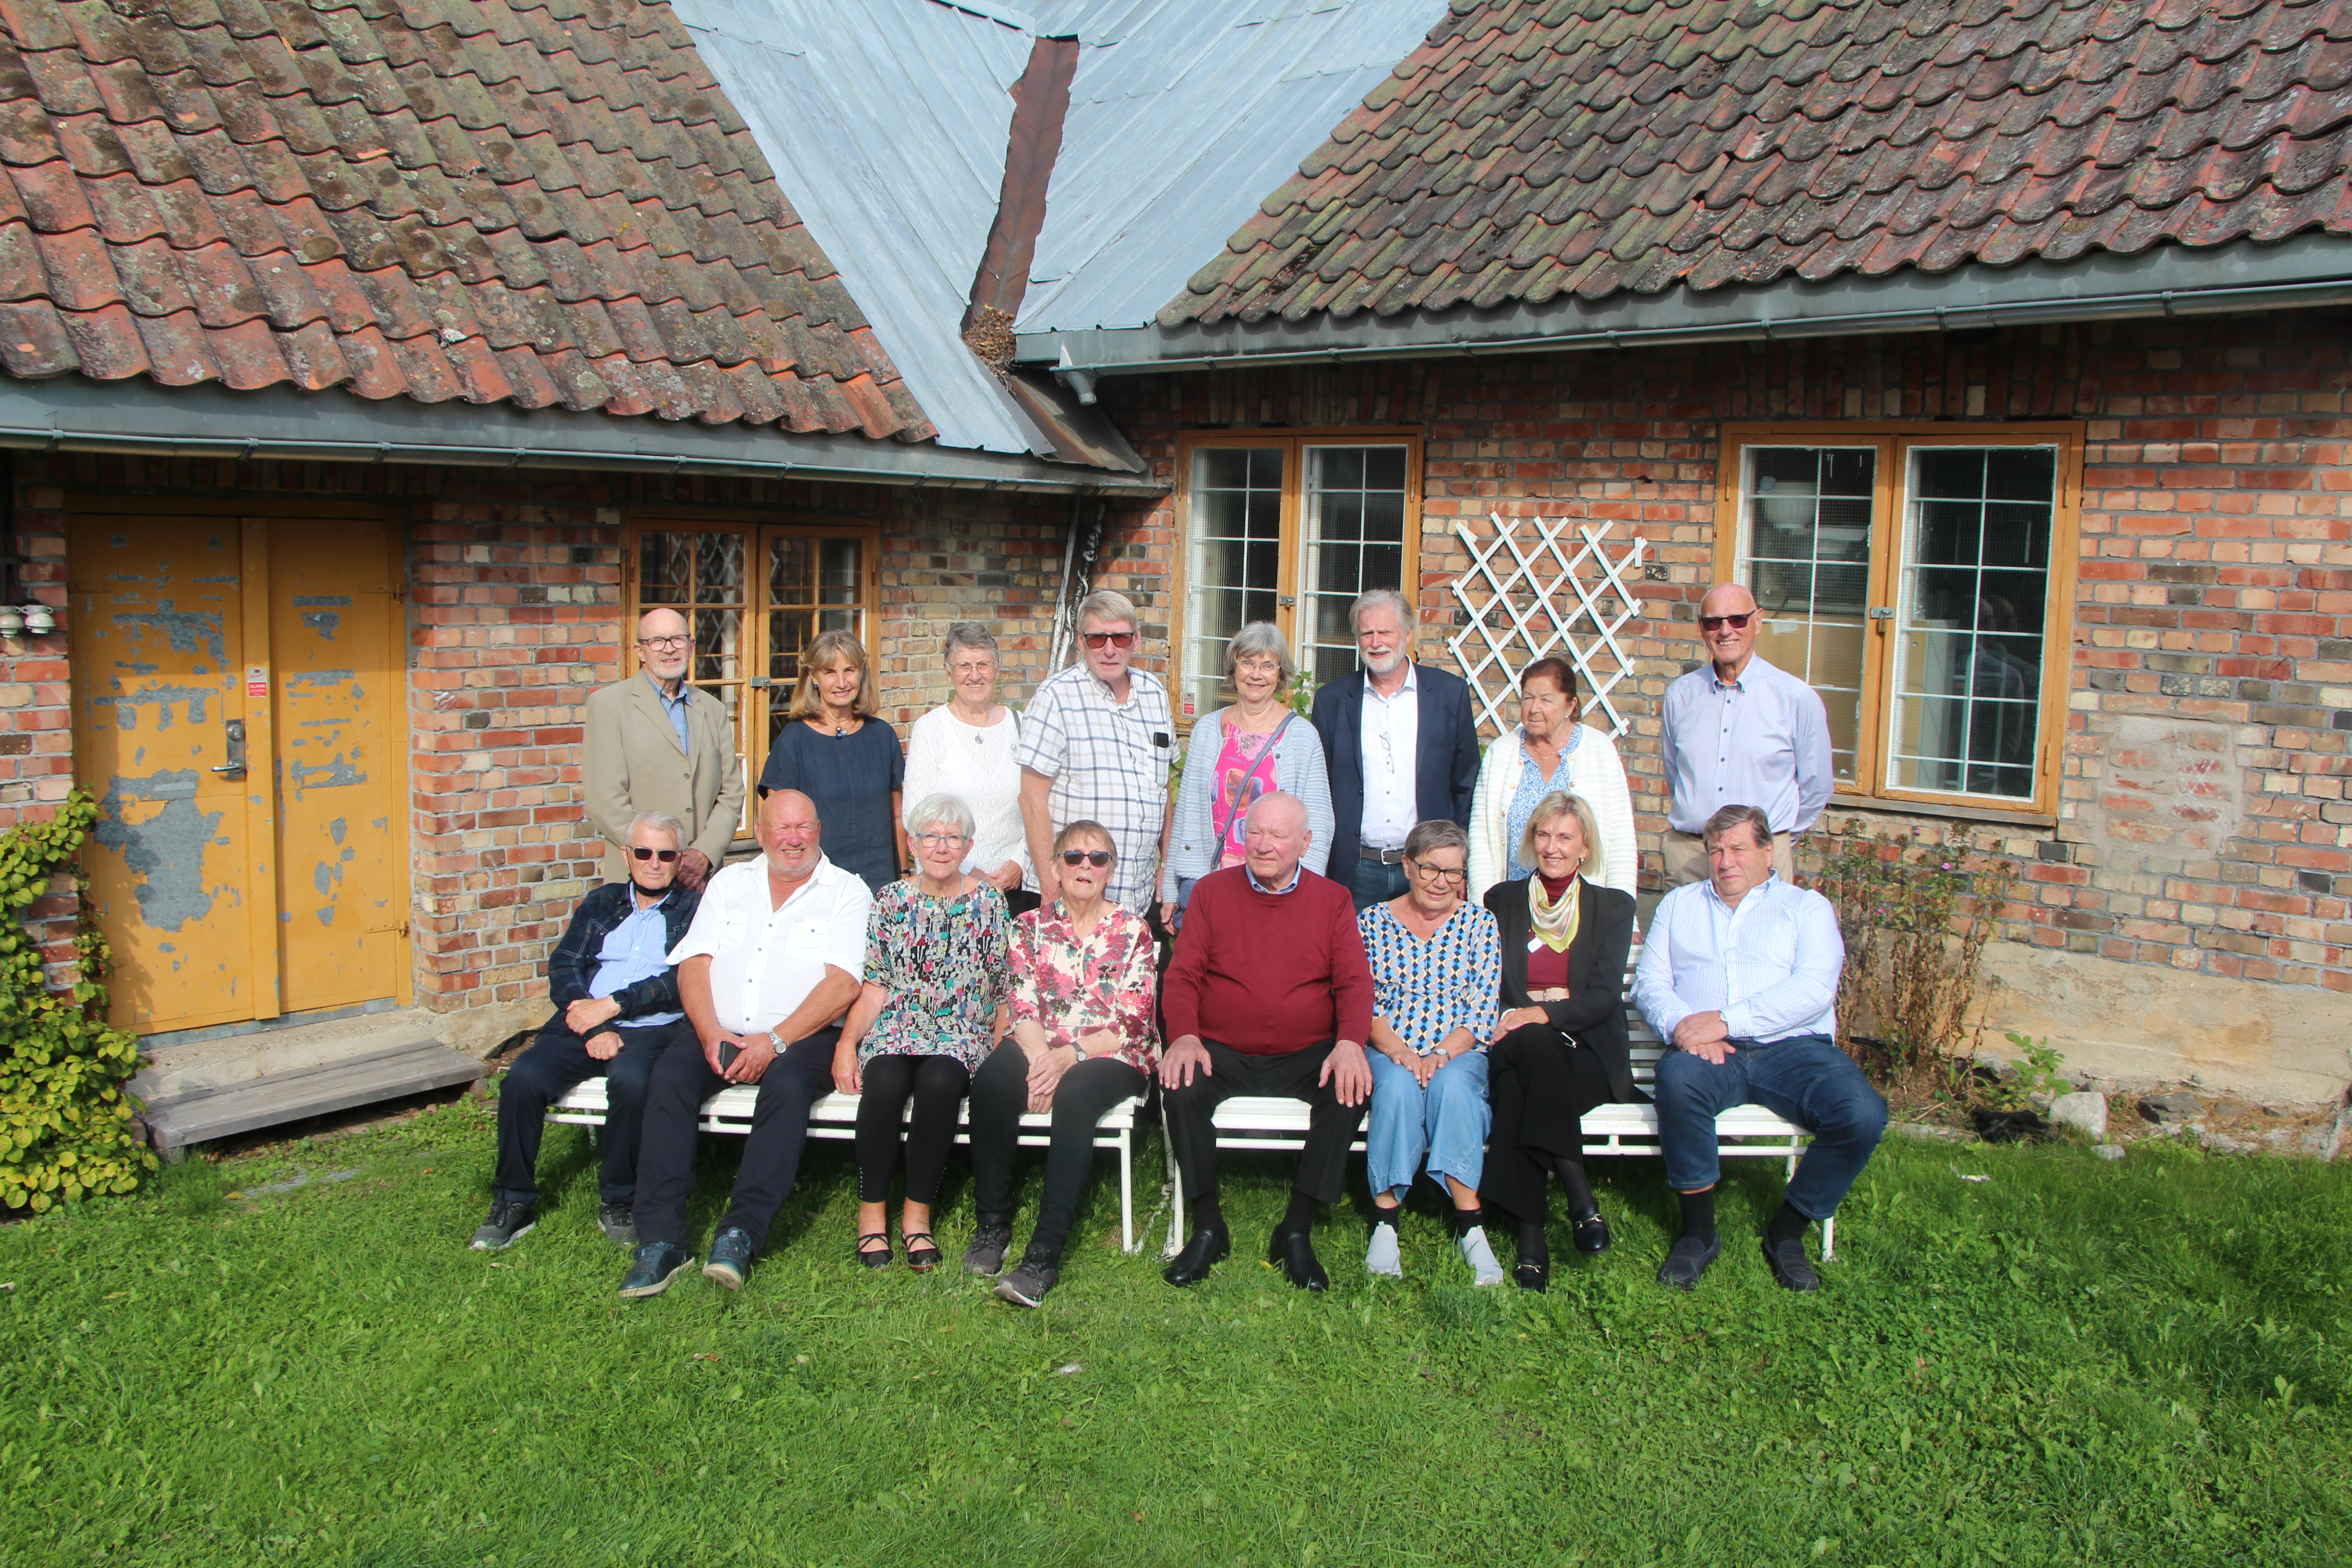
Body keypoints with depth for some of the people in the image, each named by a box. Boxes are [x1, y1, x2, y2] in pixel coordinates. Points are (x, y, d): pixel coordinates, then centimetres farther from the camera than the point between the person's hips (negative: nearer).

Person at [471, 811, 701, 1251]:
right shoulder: (600, 902, 21)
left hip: (650, 1029, -3)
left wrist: (611, 1005, -12)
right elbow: (563, 968, 9)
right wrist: (594, 1029, -8)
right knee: (522, 1078, -23)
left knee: (630, 1080, -36)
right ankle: (514, 1202, -5)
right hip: (584, 1024, 4)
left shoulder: (693, 912, 10)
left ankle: (618, 1202, -15)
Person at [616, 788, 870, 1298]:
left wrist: (775, 1040, -18)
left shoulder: (847, 892, 6)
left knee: (787, 1085, -35)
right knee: (670, 1077, -26)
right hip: (718, 1031, 3)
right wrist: (711, 1033, -10)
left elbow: (843, 984, -7)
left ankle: (741, 1235, -32)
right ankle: (660, 1239, -26)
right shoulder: (730, 883, 19)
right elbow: (694, 964, 9)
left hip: (801, 1036, -3)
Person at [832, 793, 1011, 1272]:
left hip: (963, 1033, -1)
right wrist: (847, 1042, -9)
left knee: (940, 1081, -34)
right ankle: (871, 1211, -17)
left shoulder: (989, 902, 9)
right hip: (896, 1027, 1)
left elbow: (1004, 988, 8)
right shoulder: (892, 901, 10)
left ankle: (918, 1213, -19)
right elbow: (875, 989, 7)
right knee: (884, 1081, -33)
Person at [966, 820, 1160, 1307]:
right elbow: (1022, 1007, 2)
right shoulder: (1032, 927, 12)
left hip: (1110, 1056, -2)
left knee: (1074, 1095, -36)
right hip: (1040, 1048, 3)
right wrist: (1040, 1059, -18)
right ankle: (993, 1222, -16)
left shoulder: (1133, 932, 5)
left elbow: (1128, 1022, -5)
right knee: (990, 1082, -30)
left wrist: (1069, 1058, -19)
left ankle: (1045, 1253, -37)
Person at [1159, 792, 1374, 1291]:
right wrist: (1183, 1035, -17)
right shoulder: (1212, 891, 8)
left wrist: (1351, 1042, -19)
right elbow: (1182, 974, 2)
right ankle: (1207, 1228, -12)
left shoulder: (1333, 900, 9)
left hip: (1306, 1057, 1)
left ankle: (1297, 1232, -16)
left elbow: (1355, 982, 1)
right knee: (1181, 1088, -30)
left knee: (1351, 1091, -28)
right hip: (1222, 1053, 0)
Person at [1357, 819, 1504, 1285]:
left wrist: (1440, 1055, -15)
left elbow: (1482, 1011, 1)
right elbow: (1364, 1004, 2)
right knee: (1397, 1085, -33)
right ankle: (1385, 1225, -31)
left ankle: (1470, 1228, -32)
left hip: (1459, 1055, 0)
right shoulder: (1372, 922, 10)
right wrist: (1400, 1051, -16)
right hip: (1389, 1052, 0)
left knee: (1450, 1084, -33)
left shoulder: (1479, 923, 10)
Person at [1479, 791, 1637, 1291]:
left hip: (1586, 1054, -1)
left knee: (1516, 1088, -35)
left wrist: (1544, 1013, -19)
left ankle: (1530, 1231, -40)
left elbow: (1604, 996, -1)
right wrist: (1507, 1019, -11)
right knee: (1530, 1045, -37)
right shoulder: (1501, 901, 18)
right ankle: (1578, 1193, -40)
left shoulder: (1613, 906, 12)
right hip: (1517, 1047, 1)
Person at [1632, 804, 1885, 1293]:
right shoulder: (1679, 905, 24)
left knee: (1863, 1114, -28)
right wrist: (1682, 1025, -12)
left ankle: (1788, 1231, -4)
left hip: (1793, 1046, 0)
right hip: (1710, 1051, 0)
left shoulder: (1806, 907, 15)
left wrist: (1726, 1021, -14)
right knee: (1678, 1079, -36)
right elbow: (1650, 981, 12)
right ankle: (1698, 1231, -18)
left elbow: (1815, 989, -3)